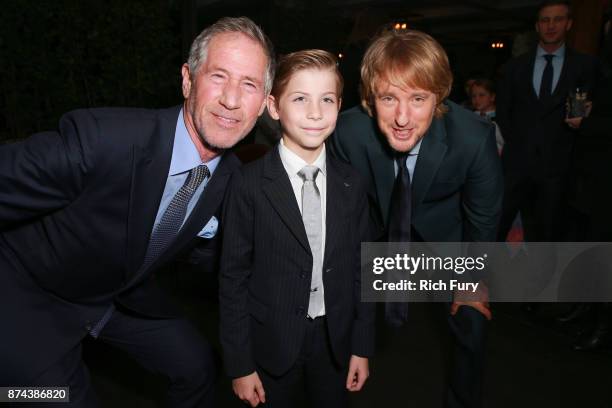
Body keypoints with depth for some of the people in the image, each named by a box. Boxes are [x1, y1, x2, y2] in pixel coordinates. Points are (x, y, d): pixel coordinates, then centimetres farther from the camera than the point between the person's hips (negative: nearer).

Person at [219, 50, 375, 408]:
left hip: (335, 340, 3)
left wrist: (363, 346, 4)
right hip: (272, 343, -2)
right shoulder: (248, 184, -14)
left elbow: (360, 267, 2)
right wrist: (240, 364, -8)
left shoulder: (351, 184, -3)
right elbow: (233, 277, -10)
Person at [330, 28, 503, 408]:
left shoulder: (475, 138, -34)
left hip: (447, 229, -1)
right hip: (381, 226, 1)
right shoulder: (349, 131, -30)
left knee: (471, 326, 5)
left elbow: (483, 218, -16)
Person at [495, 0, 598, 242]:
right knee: (497, 224, 1)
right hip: (518, 160, 1)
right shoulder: (516, 66, 9)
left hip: (557, 164, -1)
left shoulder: (584, 65, 4)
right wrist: (516, 143, 5)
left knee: (548, 231, 8)